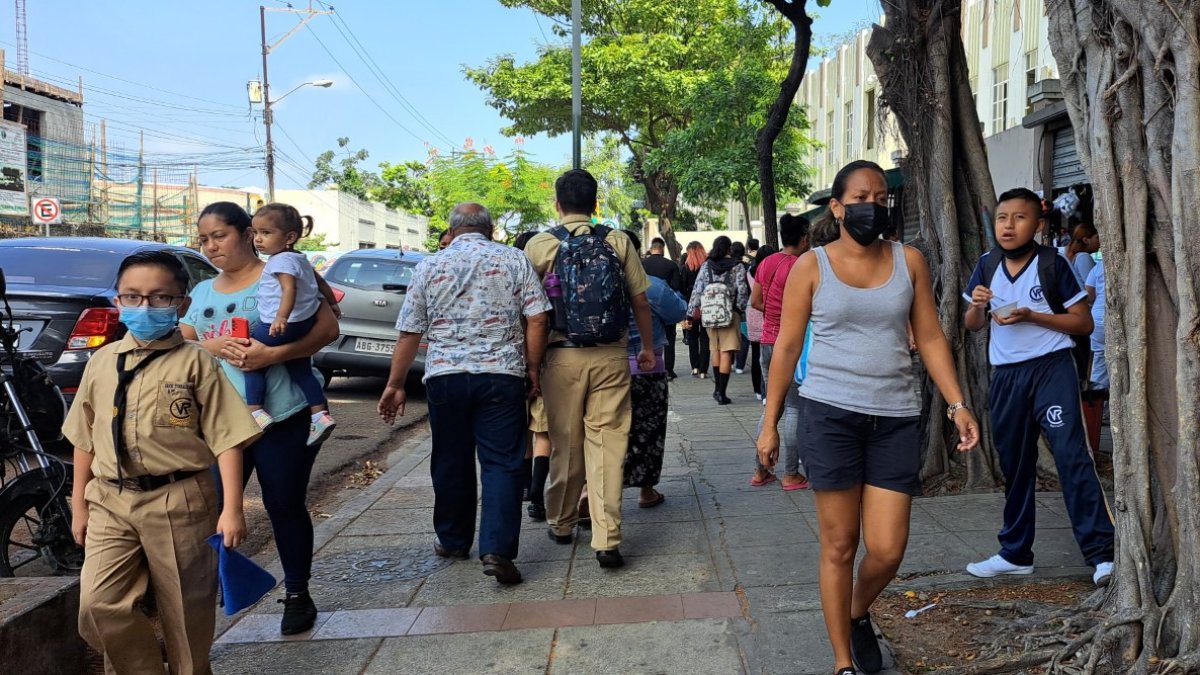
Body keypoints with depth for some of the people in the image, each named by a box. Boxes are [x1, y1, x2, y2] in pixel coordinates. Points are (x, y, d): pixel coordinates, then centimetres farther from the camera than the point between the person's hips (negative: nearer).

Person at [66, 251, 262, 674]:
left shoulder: (194, 363, -5)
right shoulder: (102, 362, 7)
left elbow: (226, 438, -8)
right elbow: (84, 439, 14)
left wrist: (232, 509, -13)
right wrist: (78, 504, 15)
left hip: (179, 503, -3)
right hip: (110, 503, 3)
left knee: (186, 614, 8)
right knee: (98, 605, -7)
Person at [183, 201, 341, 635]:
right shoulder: (203, 292, 16)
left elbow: (328, 329, -11)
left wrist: (272, 354, -24)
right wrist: (212, 347, -14)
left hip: (283, 416, -4)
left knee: (285, 505, 4)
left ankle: (298, 595, 20)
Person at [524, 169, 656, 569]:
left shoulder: (540, 245, -2)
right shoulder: (618, 242, 1)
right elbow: (640, 302, 3)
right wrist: (647, 348, 16)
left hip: (563, 356, 0)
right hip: (611, 356, 0)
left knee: (565, 444, 13)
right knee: (607, 443, 2)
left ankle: (562, 524, 30)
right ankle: (607, 540, -2)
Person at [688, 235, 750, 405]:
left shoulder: (706, 266, 4)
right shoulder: (738, 267, -4)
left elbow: (697, 290, 2)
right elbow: (742, 292, -8)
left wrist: (691, 313, 6)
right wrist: (741, 309, 7)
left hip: (710, 313, 4)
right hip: (730, 314, -4)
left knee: (716, 350, 18)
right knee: (726, 353, -2)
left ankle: (718, 389, 24)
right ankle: (721, 393, -3)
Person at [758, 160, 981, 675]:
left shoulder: (909, 261, 7)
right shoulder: (811, 266, 0)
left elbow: (930, 338, 8)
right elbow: (787, 347, 2)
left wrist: (957, 404, -2)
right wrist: (770, 423, 1)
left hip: (896, 418, 2)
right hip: (830, 414, -2)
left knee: (888, 550, 0)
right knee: (839, 546, 4)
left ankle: (858, 614, 33)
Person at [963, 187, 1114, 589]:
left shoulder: (1053, 264, -6)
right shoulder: (987, 265, 6)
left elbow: (1084, 323, -4)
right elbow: (973, 326, 13)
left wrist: (1032, 316, -16)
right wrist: (977, 305, -9)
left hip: (1051, 368, -4)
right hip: (1006, 375, 5)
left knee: (1071, 454, -14)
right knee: (1014, 464, 12)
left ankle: (1101, 552, -11)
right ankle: (1015, 554, 22)